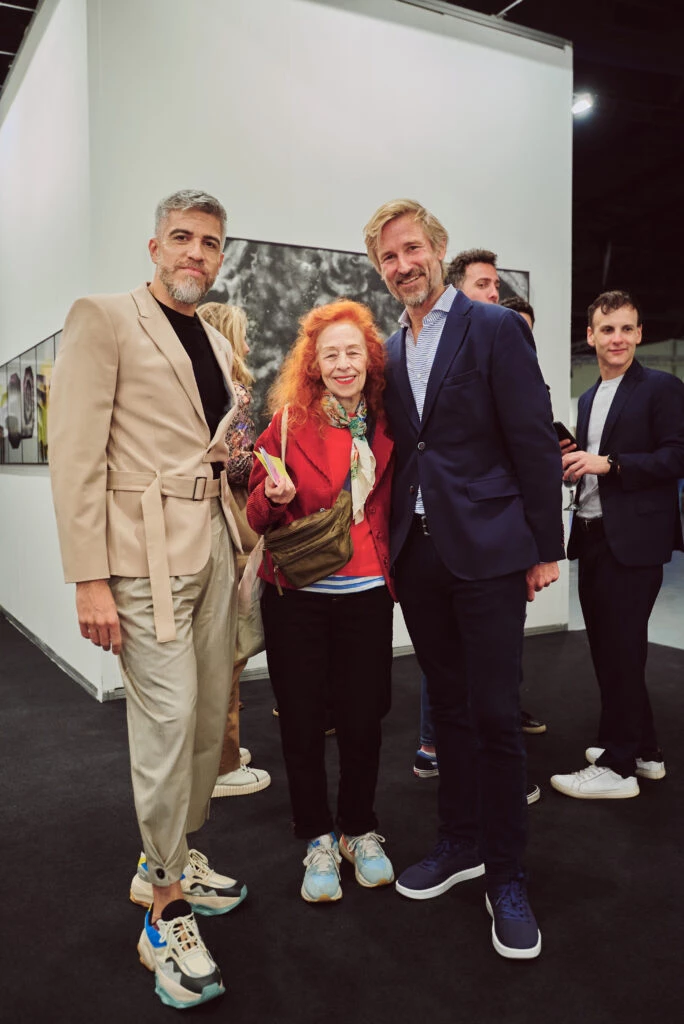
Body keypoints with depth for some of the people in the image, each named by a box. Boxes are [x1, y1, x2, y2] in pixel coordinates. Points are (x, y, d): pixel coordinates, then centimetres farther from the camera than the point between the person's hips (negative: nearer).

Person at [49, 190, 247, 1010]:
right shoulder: (103, 320, -4)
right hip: (147, 548, -7)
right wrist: (90, 580, -17)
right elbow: (75, 457, -11)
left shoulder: (218, 342, 17)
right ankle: (165, 909, 13)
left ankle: (171, 858, 33)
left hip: (214, 543, 7)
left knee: (210, 714, 12)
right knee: (168, 718, -6)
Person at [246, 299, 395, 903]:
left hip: (366, 594, 2)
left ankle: (360, 831, 30)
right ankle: (318, 840, 27)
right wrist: (274, 498, -18)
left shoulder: (386, 426, 5)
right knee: (302, 721, 7)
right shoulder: (290, 422, -1)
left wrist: (395, 570, 0)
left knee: (363, 719, 6)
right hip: (297, 595, -1)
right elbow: (258, 514, 3)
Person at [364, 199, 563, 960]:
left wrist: (545, 547, -8)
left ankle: (505, 873, 17)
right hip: (416, 553, 5)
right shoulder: (389, 352, 12)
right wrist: (391, 544, 7)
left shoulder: (494, 328, -3)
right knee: (448, 705, 15)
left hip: (487, 552, -5)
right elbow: (400, 450, 12)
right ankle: (460, 843, 31)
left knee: (496, 713, -1)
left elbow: (533, 440, -7)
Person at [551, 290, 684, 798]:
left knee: (621, 651, -3)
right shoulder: (589, 399, 18)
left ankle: (618, 766, 9)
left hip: (633, 540, -8)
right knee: (608, 648, 13)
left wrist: (608, 464, -19)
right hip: (592, 537, 8)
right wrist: (575, 462, 2)